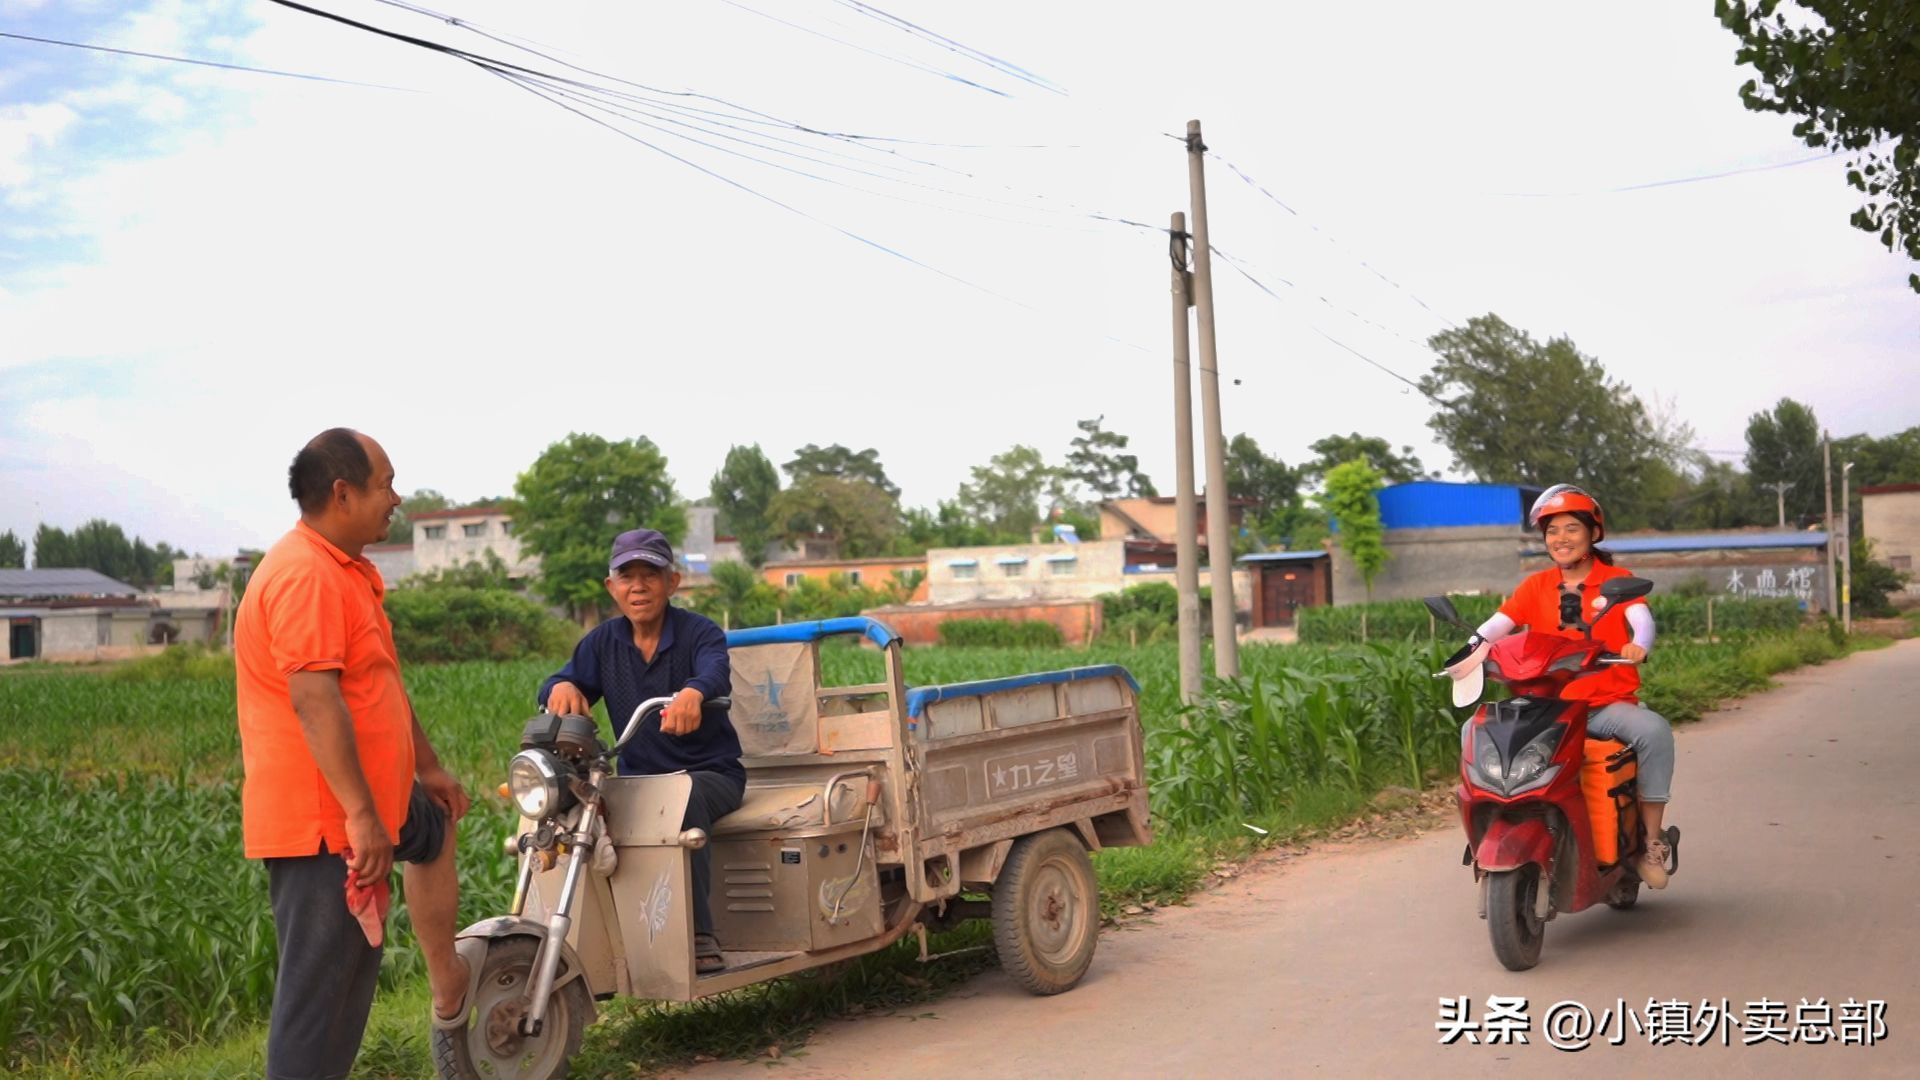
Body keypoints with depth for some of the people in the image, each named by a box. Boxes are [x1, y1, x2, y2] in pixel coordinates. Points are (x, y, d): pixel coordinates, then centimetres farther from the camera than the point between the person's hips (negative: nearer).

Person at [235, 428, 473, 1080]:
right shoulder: (306, 574, -19)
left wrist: (428, 768, 30)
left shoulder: (345, 572, 15)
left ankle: (447, 987, 41)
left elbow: (380, 686, 25)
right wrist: (363, 814, -30)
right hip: (323, 819, -11)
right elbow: (313, 698, -28)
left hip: (362, 806, 11)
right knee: (319, 986, -7)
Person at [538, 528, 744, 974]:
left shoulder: (700, 632, -5)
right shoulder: (603, 642, 10)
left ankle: (700, 936, -34)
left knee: (683, 795, -38)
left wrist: (693, 692, -53)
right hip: (637, 778, 4)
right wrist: (562, 687, -30)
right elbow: (562, 681, -3)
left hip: (710, 773, -4)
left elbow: (716, 672, -28)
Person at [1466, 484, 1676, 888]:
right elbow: (1499, 622, -1)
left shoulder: (1617, 580, 6)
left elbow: (1641, 617, -11)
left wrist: (1638, 645, -34)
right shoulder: (1536, 586, 12)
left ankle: (1652, 843, -17)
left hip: (1607, 705, -2)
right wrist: (1472, 649, -21)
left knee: (1654, 730, -31)